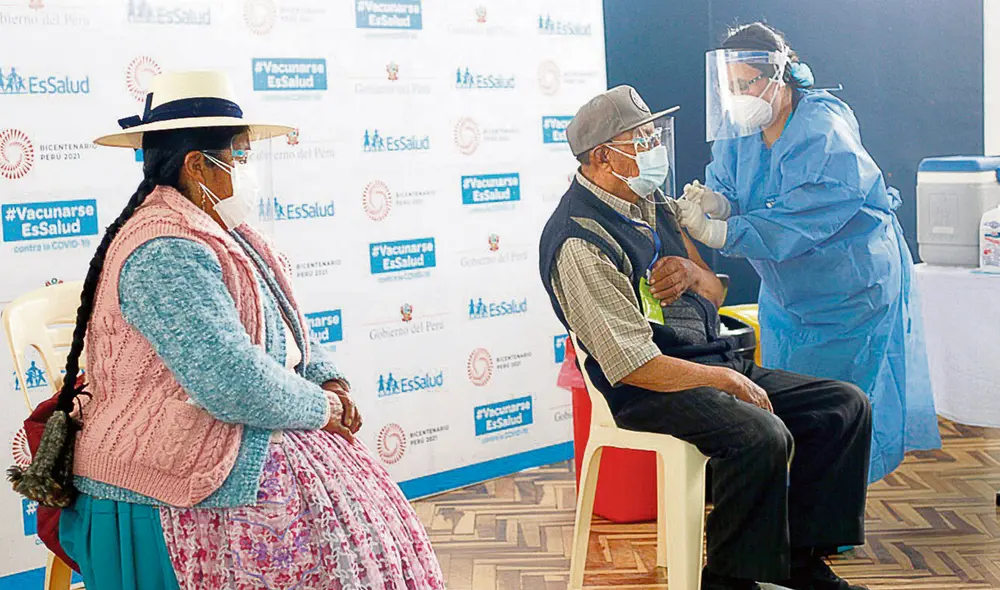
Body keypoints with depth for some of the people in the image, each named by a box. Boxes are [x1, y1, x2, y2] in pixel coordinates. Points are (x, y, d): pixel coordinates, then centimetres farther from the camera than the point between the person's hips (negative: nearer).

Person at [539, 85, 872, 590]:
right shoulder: (580, 241, -17)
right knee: (762, 435, -33)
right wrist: (731, 382, -16)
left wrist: (691, 273, -4)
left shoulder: (651, 204, 13)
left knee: (846, 406, 0)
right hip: (651, 392, -9)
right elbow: (636, 366, -21)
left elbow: (714, 293, 21)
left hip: (718, 362, 10)